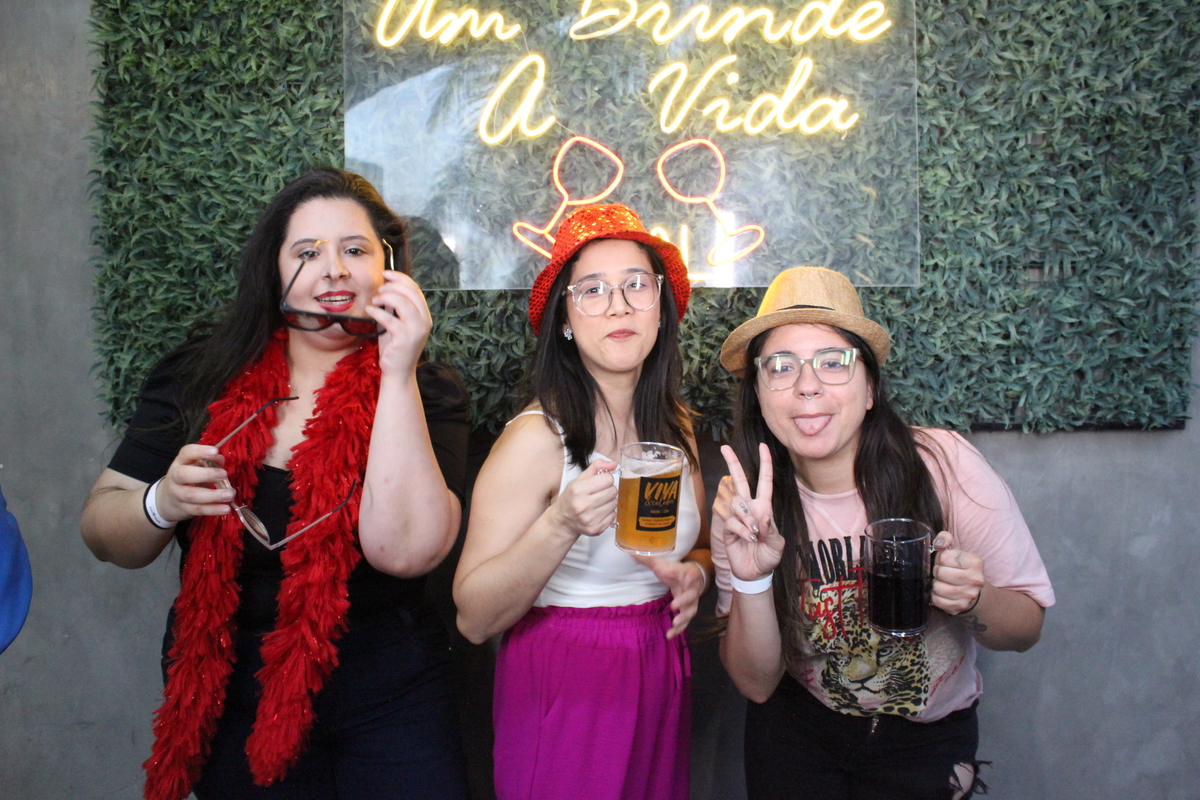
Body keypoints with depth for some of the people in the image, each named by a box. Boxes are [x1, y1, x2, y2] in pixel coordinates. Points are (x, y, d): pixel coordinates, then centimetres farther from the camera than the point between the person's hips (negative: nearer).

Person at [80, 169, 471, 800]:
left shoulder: (426, 392, -9)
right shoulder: (201, 379, -3)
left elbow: (403, 550, -24)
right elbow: (103, 533, 0)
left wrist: (398, 376, -27)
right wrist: (163, 504, -21)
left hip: (388, 702, -1)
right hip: (228, 697, 2)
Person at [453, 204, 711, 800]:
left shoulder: (674, 425, 1)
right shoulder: (537, 436, -18)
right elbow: (473, 619, -20)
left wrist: (695, 574, -7)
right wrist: (561, 525, -34)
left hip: (661, 679, 6)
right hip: (565, 686, -6)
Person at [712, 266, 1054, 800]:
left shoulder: (943, 465, -22)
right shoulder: (744, 502, -17)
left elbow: (1027, 627, -12)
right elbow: (756, 685, -16)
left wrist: (973, 600, -34)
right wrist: (751, 580, -34)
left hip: (926, 741, 0)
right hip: (796, 730, 1)